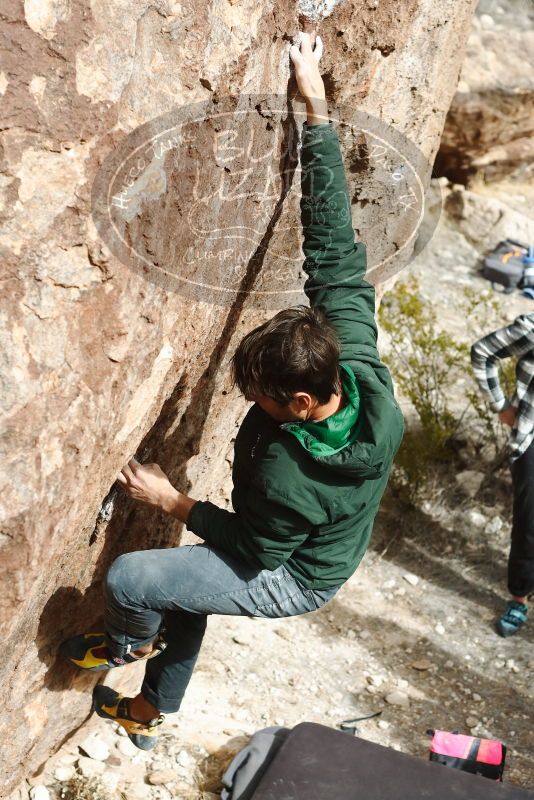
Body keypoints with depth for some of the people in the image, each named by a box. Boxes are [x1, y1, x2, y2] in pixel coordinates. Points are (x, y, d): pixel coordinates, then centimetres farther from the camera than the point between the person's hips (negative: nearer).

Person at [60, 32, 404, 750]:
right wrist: (317, 106, -26)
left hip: (293, 579, -8)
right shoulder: (357, 360, -27)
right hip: (321, 551, 8)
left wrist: (171, 502, -13)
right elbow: (336, 247, -26)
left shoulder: (288, 475, -43)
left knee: (128, 577, -17)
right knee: (181, 591, 26)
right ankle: (153, 713, 50)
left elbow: (255, 547, -23)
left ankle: (132, 643, 19)